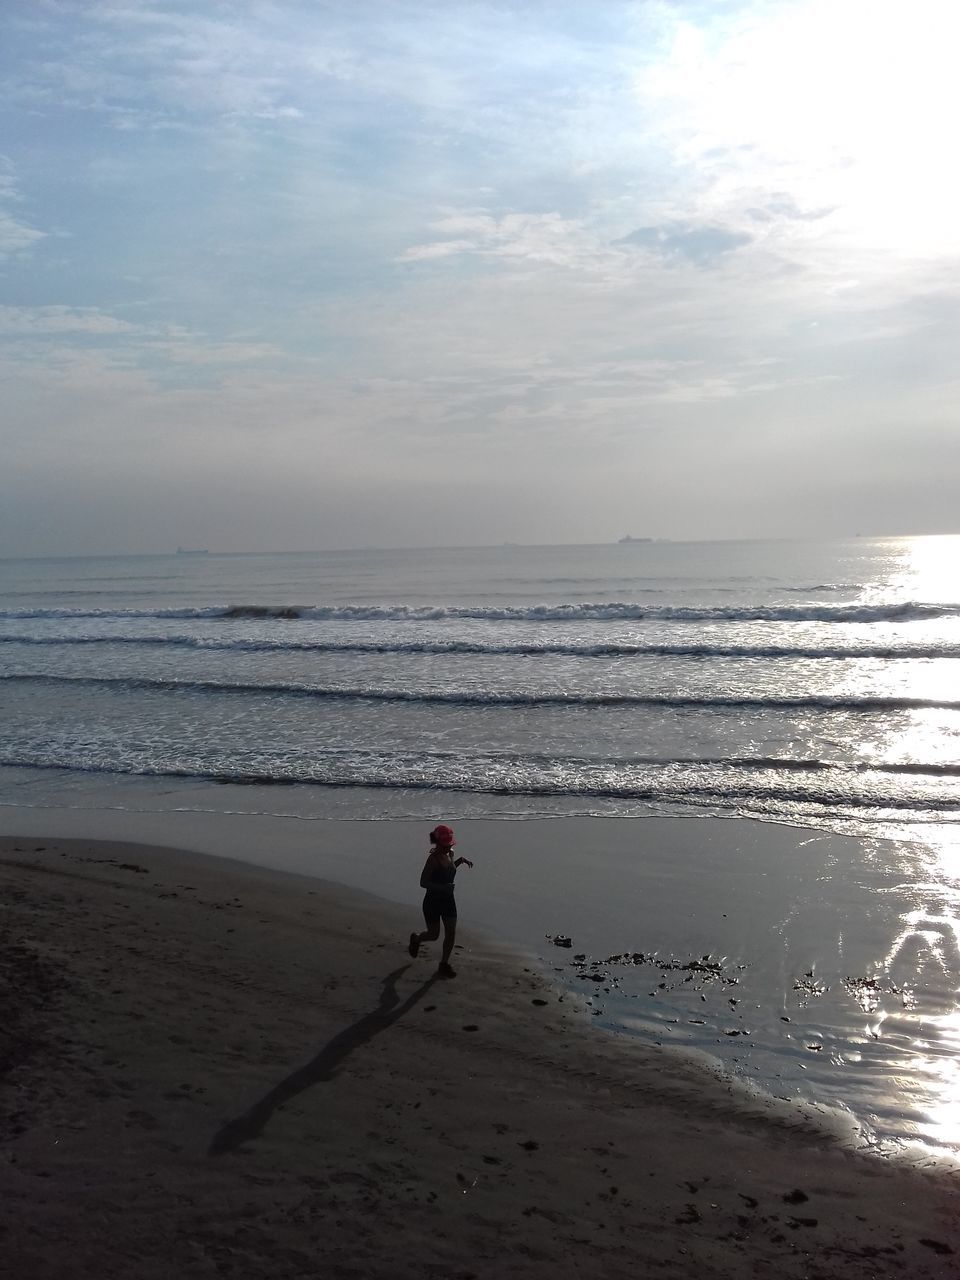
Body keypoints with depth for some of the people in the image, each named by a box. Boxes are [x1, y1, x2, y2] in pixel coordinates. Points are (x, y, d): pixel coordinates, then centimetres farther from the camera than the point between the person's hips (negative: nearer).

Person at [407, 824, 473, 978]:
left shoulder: (449, 854, 0)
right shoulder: (433, 858, -22)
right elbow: (423, 882, -22)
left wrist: (461, 860, 5)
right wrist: (442, 887, -31)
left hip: (448, 900, 6)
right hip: (433, 901, -6)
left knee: (451, 933, 3)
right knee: (434, 935, 7)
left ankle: (444, 964, 17)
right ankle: (416, 939, 40)